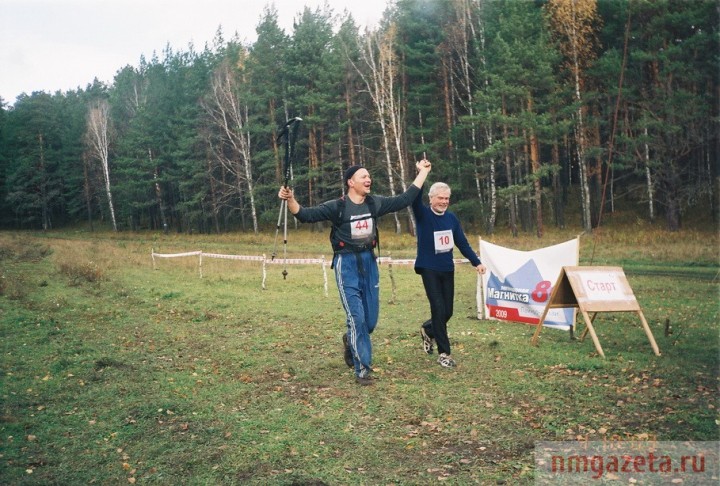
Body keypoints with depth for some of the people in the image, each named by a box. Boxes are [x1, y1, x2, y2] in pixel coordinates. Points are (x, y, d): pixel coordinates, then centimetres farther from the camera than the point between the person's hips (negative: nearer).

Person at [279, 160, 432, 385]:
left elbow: (405, 199, 11)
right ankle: (362, 369, 3)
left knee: (371, 319, 10)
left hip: (369, 261, 5)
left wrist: (422, 172, 14)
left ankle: (351, 341, 42)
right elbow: (306, 215, -17)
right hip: (347, 264, -5)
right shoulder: (337, 206, -9)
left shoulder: (374, 203, 4)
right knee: (356, 317, -9)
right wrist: (290, 199, -36)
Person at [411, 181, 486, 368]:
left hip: (447, 269, 5)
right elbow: (415, 199, -27)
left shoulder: (452, 218, 6)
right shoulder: (423, 215, -7)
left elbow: (462, 243, 9)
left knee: (447, 311, 6)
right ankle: (444, 353, 1)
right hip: (429, 269, -5)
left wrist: (476, 262, 3)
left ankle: (428, 330, 38)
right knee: (438, 309, -10)